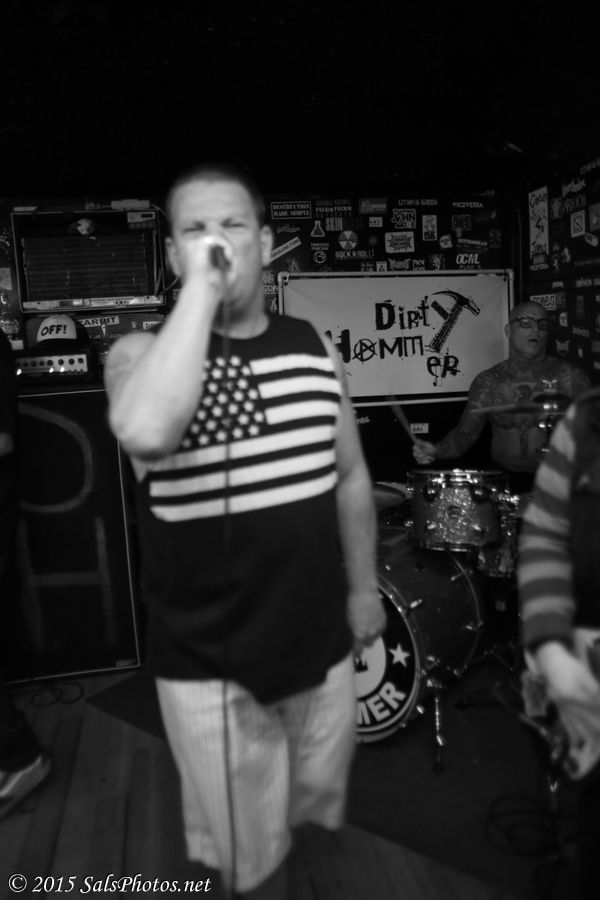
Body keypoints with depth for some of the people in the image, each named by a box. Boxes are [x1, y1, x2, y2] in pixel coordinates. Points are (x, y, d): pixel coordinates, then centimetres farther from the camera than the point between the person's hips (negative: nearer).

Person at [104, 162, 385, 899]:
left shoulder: (313, 349, -1)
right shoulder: (140, 353, -13)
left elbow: (350, 478, 8)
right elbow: (146, 432, -38)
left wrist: (363, 588, 10)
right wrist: (200, 289, -29)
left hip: (321, 641, 4)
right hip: (208, 663, -3)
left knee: (317, 800, 26)